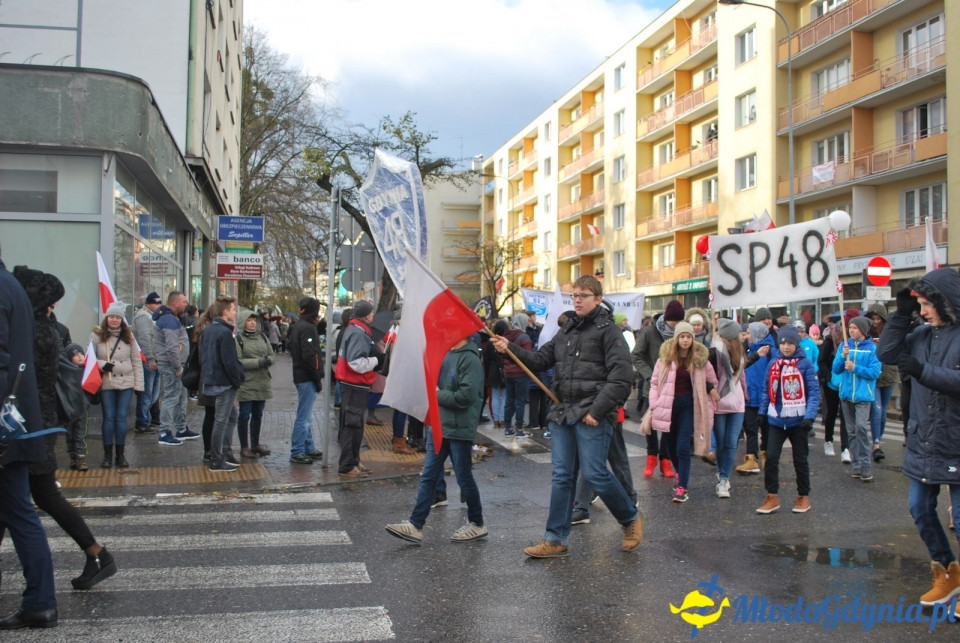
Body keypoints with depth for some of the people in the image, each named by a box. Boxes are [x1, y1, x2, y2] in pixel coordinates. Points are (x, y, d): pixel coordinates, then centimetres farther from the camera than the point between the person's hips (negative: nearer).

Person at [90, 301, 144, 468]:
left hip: (126, 382, 2)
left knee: (122, 418, 4)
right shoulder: (97, 336, -1)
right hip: (106, 384, -2)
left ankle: (120, 454, 13)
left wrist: (139, 384, 2)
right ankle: (107, 455, 12)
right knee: (108, 418, 3)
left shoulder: (128, 336, 6)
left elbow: (136, 361, 7)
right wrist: (102, 365, -19)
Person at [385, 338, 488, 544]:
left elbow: (466, 395, -24)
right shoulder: (445, 353, 8)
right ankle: (415, 526, 11)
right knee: (428, 476, 8)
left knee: (464, 478, 6)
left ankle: (477, 524, 24)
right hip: (438, 425, 8)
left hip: (459, 429, -8)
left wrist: (438, 394, -13)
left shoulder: (469, 358, -17)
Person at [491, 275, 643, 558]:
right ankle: (556, 539, 14)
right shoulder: (566, 332, 18)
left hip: (593, 416, -7)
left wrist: (597, 410, -17)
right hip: (562, 413, 7)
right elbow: (540, 360, 15)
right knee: (561, 477, 8)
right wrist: (510, 348, 0)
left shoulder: (608, 330, -4)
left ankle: (631, 518, 20)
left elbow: (621, 377, -12)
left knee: (595, 474, -5)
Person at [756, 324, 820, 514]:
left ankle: (803, 497, 25)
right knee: (771, 458, -3)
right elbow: (766, 390, 10)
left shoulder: (805, 364, -8)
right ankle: (772, 497, 7)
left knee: (800, 459, 11)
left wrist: (810, 416, -18)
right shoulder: (773, 364, 5)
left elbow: (814, 392, -10)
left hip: (797, 420, -3)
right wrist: (762, 412, 3)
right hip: (776, 420, 3)